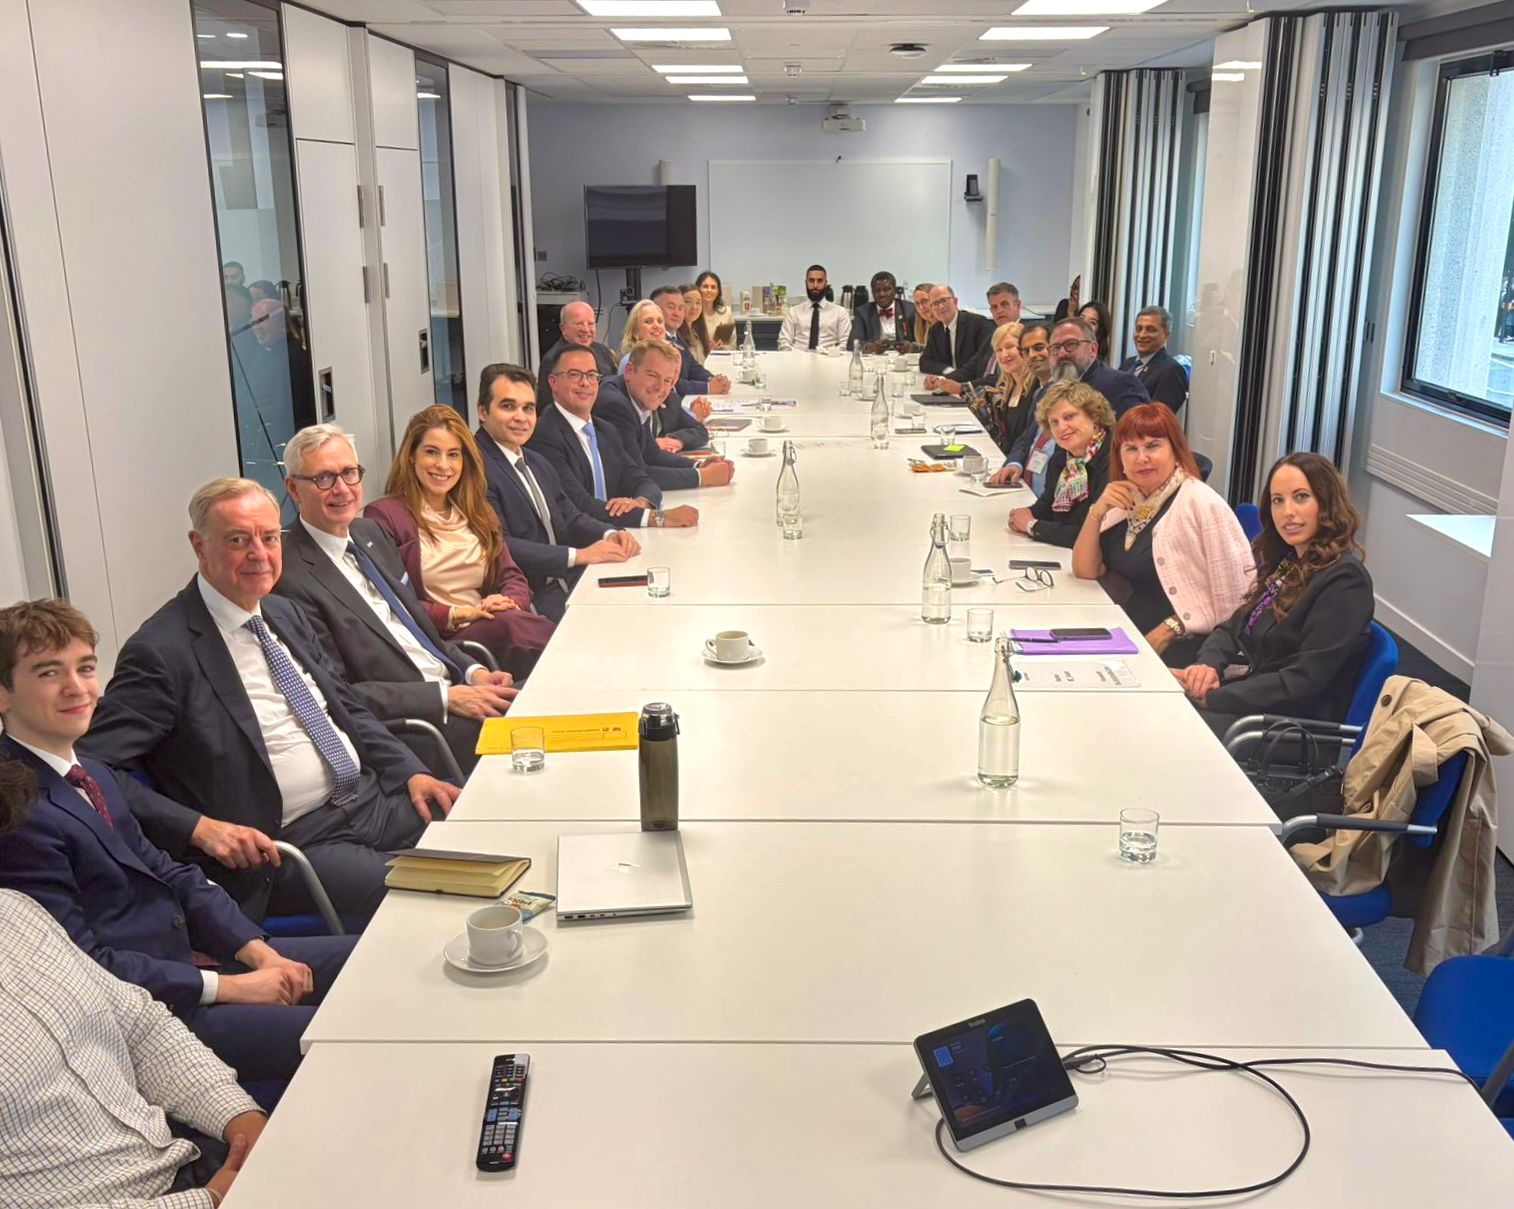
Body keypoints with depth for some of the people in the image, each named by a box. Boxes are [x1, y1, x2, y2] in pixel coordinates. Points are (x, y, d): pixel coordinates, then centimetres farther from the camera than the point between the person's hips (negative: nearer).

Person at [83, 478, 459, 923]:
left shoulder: (286, 615, 13)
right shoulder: (161, 652, -12)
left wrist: (411, 772, 5)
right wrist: (199, 827, -23)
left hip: (372, 799, 8)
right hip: (291, 844, -8)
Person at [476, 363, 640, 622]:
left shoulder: (538, 463, 20)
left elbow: (571, 517, 19)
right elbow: (500, 547, -19)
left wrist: (610, 535, -3)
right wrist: (579, 555, -20)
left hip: (572, 582, 9)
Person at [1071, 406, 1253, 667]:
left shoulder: (1202, 505, -12)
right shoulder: (1126, 501, 9)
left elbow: (1238, 593, -15)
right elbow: (1085, 572, 8)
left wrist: (1168, 631, -17)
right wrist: (1097, 512, -6)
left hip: (1182, 645, -7)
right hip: (1129, 635, 7)